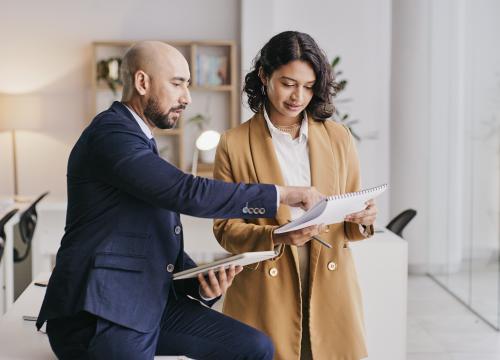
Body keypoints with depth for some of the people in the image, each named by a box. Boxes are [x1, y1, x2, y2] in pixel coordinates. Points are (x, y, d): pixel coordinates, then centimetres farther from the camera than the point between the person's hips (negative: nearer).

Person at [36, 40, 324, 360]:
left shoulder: (140, 141, 17)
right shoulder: (111, 133, -13)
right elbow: (189, 193, -24)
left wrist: (203, 283, -3)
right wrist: (282, 194, -18)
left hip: (149, 302, 9)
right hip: (100, 315, -9)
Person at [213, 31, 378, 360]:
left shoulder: (339, 138, 5)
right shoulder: (234, 144, -3)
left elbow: (353, 225, 11)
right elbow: (225, 227, -3)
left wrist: (362, 220, -12)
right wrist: (276, 238, -20)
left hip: (331, 291, 2)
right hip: (266, 294, -2)